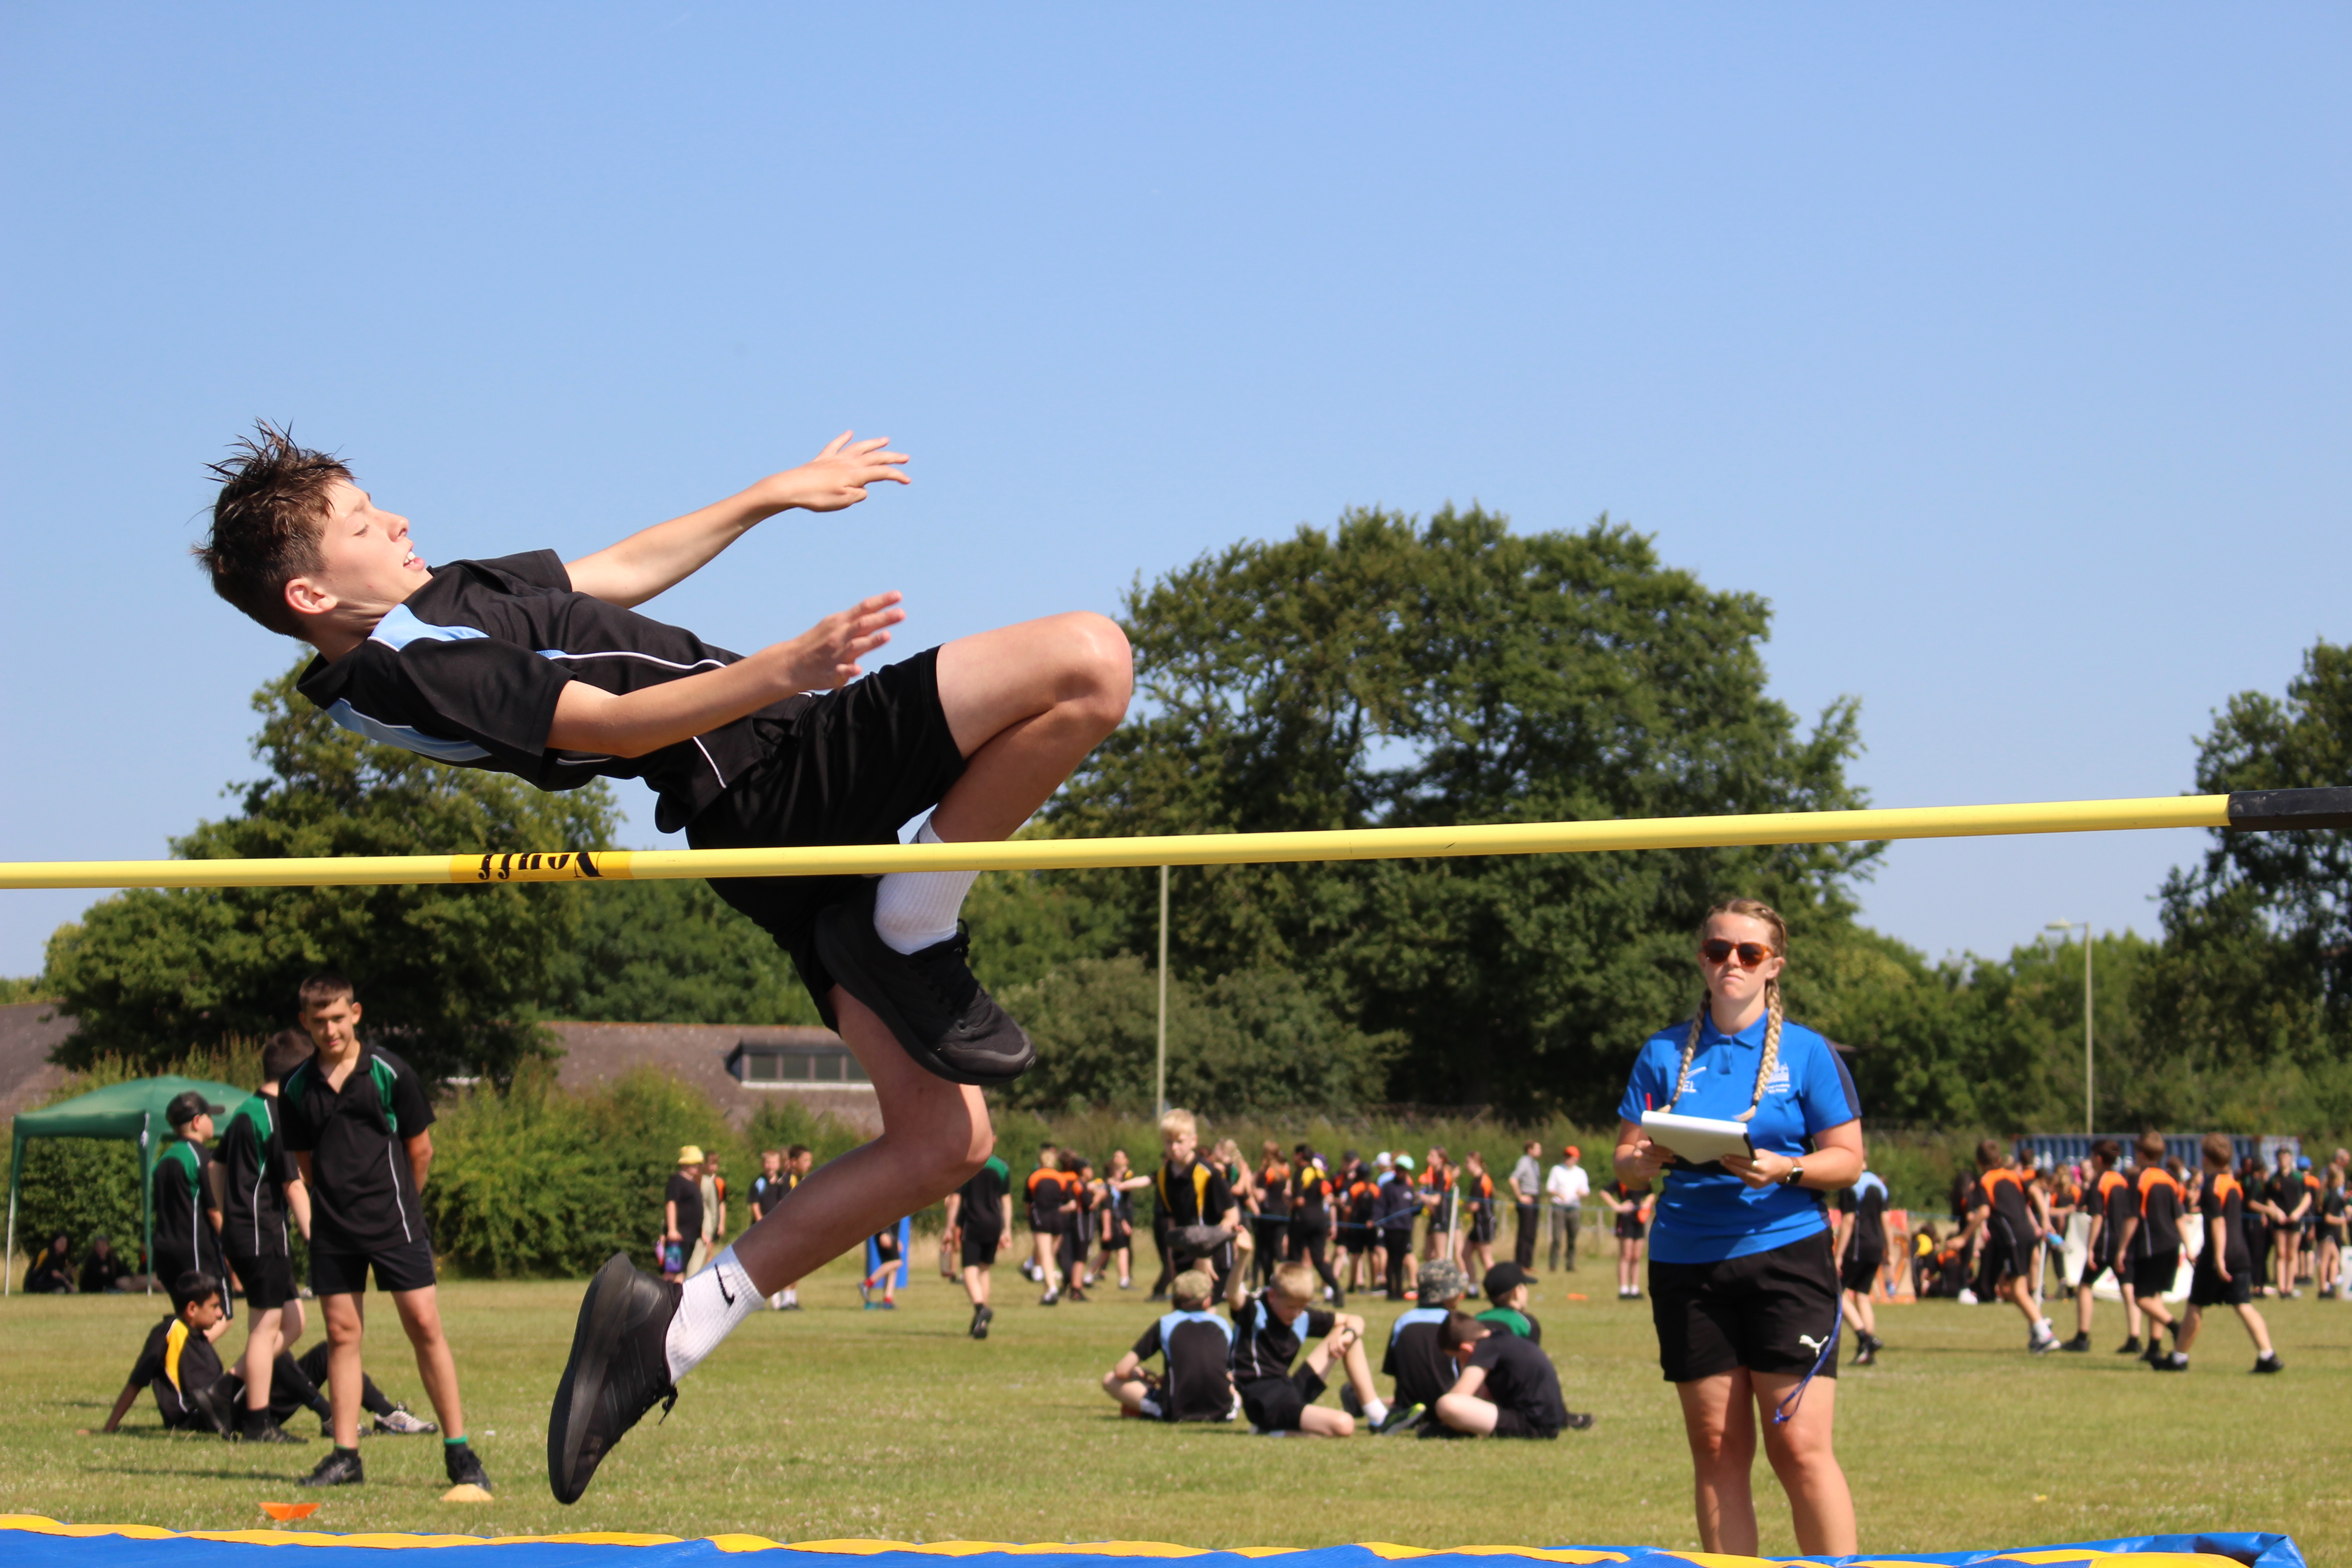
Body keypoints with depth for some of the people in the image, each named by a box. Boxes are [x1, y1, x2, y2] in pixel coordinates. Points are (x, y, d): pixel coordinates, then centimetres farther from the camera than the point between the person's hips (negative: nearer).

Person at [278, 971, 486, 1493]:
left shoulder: (389, 1073, -5)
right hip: (333, 1226, 3)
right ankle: (345, 1455, 9)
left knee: (425, 1326, -6)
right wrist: (339, 1199, 13)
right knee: (341, 1334, 4)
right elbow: (305, 1162, 15)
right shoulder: (297, 1087, 4)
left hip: (393, 1221, -3)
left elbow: (420, 1148, 4)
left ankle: (458, 1451, -2)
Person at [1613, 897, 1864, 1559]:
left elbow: (1847, 1160, 2)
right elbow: (1623, 1164, 11)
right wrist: (1646, 1161, -13)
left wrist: (1784, 1170, -17)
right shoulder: (1664, 1053, 11)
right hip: (1687, 1265, 3)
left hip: (1786, 1252, -3)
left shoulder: (1806, 1052, 4)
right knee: (1717, 1450, 3)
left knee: (1801, 1449, -10)